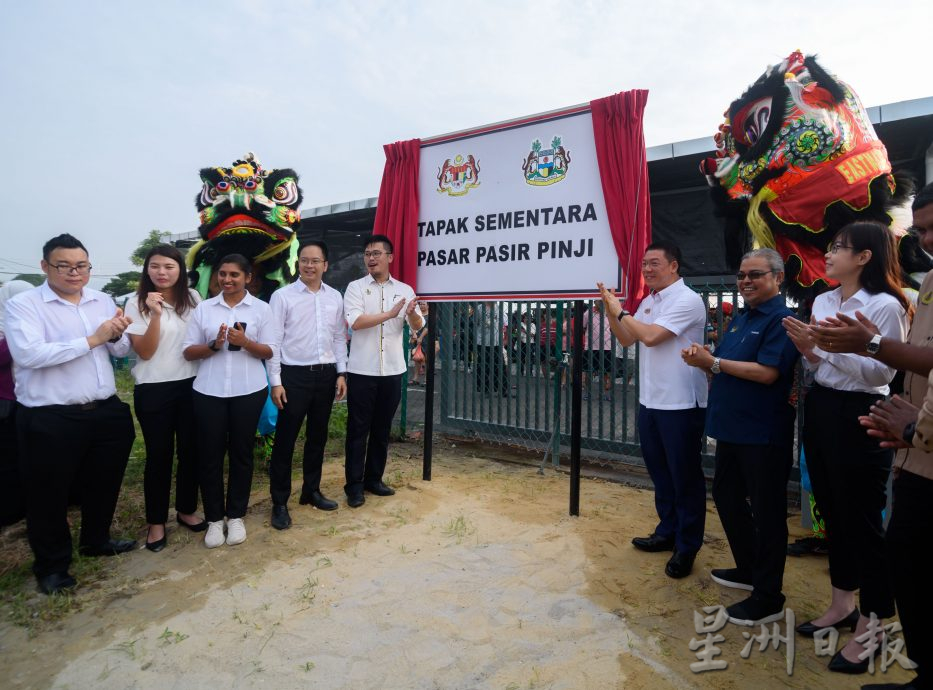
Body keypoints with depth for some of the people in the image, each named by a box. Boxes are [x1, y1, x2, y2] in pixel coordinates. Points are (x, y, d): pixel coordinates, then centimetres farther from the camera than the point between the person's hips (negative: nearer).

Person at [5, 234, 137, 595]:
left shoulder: (103, 301, 7)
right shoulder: (23, 304, -8)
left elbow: (122, 351, 9)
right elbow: (28, 354, -22)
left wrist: (116, 336, -14)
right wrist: (92, 339, -22)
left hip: (105, 410, 5)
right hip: (49, 418, -5)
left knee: (103, 482, 19)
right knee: (49, 494, 10)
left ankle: (96, 539, 42)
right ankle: (52, 564, 30)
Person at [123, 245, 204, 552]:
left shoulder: (192, 298, 3)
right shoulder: (136, 303, -7)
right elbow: (145, 352, -14)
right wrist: (155, 314, -24)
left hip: (191, 385, 3)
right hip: (153, 390, -3)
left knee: (191, 450, 11)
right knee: (159, 455, 6)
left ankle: (186, 510, 30)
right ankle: (156, 522, 23)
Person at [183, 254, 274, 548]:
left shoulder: (261, 308, 1)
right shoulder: (203, 308, 6)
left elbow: (269, 352, -1)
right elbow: (188, 351, 4)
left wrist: (245, 342, -19)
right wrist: (213, 345, -14)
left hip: (248, 391, -1)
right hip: (209, 392, 1)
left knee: (241, 453, 9)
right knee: (209, 455, 6)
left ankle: (236, 516, 24)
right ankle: (214, 519, 22)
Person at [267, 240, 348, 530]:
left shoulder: (335, 297, 7)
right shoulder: (282, 296, -5)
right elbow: (274, 341, -6)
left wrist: (341, 373, 5)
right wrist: (276, 381, -10)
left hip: (326, 375, 4)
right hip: (294, 375, -4)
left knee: (318, 437, 15)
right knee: (285, 440, 2)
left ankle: (311, 491, 31)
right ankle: (279, 502, 16)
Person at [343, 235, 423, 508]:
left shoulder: (405, 289, 7)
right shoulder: (355, 287, 0)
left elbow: (418, 327, -1)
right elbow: (356, 321, -15)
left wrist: (412, 314, -22)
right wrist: (390, 314, -17)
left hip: (392, 370, 3)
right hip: (362, 370, -3)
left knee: (382, 428, 12)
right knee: (358, 429, 4)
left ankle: (373, 478, 27)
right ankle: (354, 484, 15)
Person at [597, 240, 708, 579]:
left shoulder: (687, 300, -13)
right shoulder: (648, 301, 12)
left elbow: (651, 336, -22)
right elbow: (627, 340, 14)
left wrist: (621, 311, -9)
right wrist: (610, 310, 0)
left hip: (681, 404, -8)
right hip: (650, 400, 8)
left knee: (685, 476, 5)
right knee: (659, 472, 18)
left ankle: (687, 546, 18)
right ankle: (667, 532, 34)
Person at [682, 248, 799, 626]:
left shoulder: (782, 320, -13)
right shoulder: (741, 319, 14)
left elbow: (767, 373, -23)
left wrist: (713, 361, -18)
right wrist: (702, 360, -4)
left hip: (764, 435, -9)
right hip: (731, 428, 9)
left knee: (766, 512, 3)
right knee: (726, 496, 19)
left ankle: (768, 597, 17)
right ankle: (748, 569, 39)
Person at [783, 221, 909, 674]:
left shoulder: (886, 306, -12)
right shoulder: (822, 301, 10)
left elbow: (880, 373, -17)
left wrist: (829, 345, -21)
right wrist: (808, 350, -6)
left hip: (858, 416, -8)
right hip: (820, 409, 8)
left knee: (862, 519, 2)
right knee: (832, 512, 17)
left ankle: (869, 629, 18)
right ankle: (843, 604, 34)